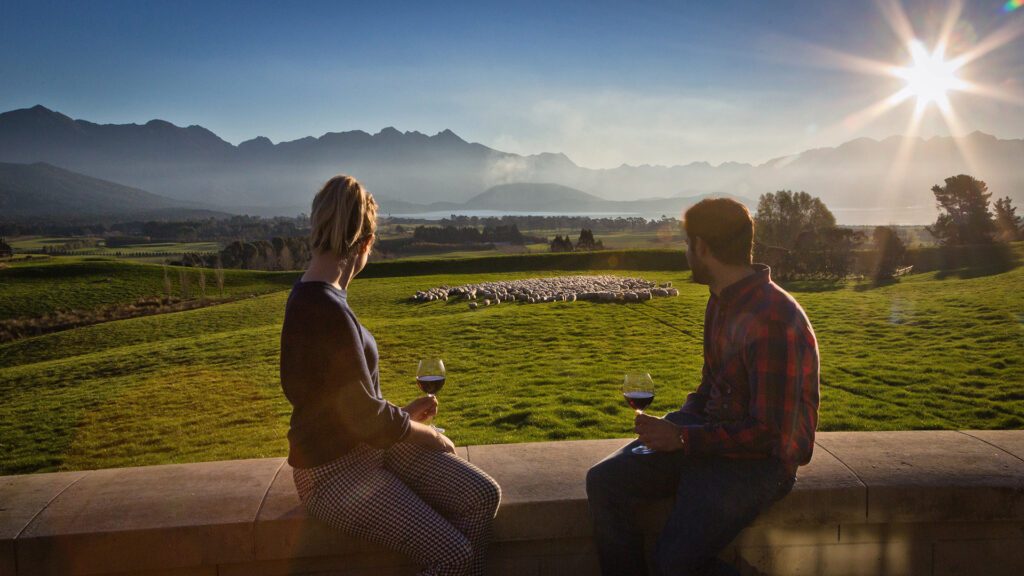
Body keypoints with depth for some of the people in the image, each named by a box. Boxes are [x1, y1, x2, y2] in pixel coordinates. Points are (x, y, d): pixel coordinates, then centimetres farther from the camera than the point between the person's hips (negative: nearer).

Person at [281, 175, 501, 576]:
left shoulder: (316, 297, 5)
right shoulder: (326, 311, -25)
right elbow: (368, 420, -21)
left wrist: (404, 414, 13)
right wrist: (427, 433, -4)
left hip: (368, 445, 9)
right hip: (333, 471, -9)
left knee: (483, 497, -3)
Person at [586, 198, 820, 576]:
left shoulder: (772, 321, -25)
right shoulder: (721, 303, 6)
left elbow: (771, 435, -24)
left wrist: (683, 438, -20)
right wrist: (672, 424, 2)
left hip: (760, 456, -8)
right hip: (712, 431, 9)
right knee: (604, 481, -4)